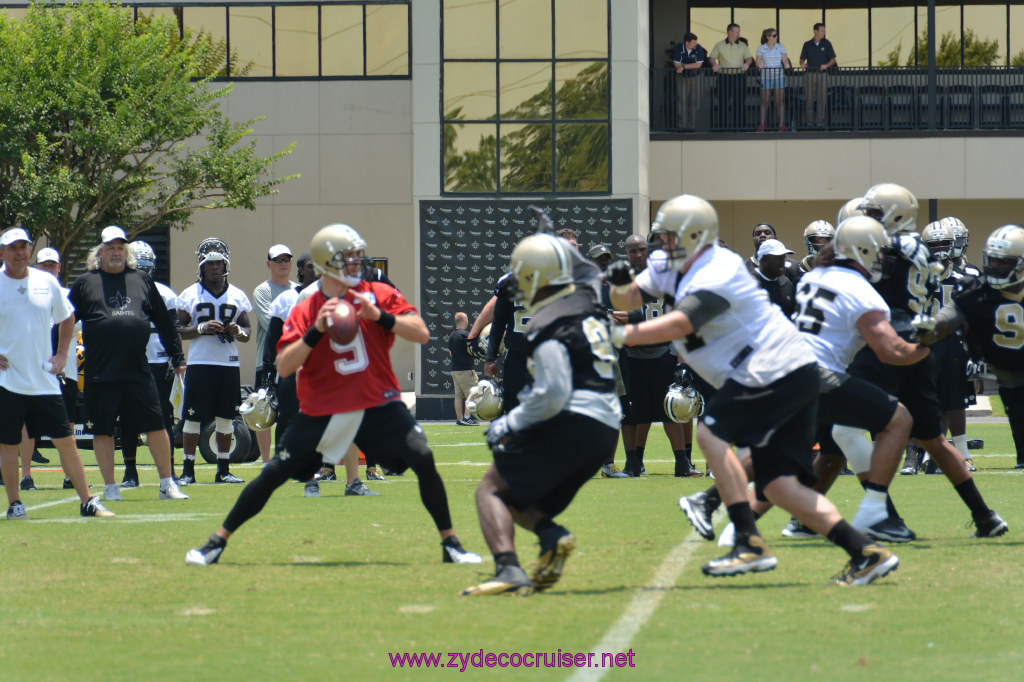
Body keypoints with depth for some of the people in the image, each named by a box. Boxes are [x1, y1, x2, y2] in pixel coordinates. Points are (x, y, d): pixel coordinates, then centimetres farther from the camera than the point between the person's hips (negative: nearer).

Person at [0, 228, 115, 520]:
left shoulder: (47, 282, 6)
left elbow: (67, 318, 21)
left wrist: (61, 354, 10)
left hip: (45, 380, 3)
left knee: (65, 440, 3)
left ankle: (88, 502, 7)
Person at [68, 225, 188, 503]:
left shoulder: (142, 281, 13)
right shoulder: (85, 283, 6)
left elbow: (164, 322, 17)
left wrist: (177, 357, 16)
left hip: (138, 372, 2)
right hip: (100, 373, -1)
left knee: (155, 426, 0)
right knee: (103, 430, 3)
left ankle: (168, 484, 7)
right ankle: (110, 487, 12)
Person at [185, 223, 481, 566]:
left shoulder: (380, 295, -1)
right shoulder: (305, 311, -3)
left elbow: (421, 334, -8)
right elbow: (284, 367, -12)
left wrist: (380, 316, -21)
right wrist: (316, 331, -23)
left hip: (378, 405, 0)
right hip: (322, 411, 0)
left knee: (423, 459, -17)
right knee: (275, 473, -3)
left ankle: (450, 543, -2)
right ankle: (218, 541, 11)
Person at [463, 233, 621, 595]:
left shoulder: (547, 327, -12)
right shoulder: (588, 306, 15)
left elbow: (553, 395, -17)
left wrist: (510, 423, -6)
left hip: (570, 425, -8)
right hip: (605, 432, 8)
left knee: (492, 489, -3)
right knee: (518, 496, 20)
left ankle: (508, 571, -24)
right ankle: (552, 535, -10)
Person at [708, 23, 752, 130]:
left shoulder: (742, 45, 14)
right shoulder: (719, 45, 8)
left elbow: (749, 58, 11)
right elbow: (711, 57, 6)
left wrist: (747, 63, -12)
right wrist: (714, 64, -15)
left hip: (739, 76, 2)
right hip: (724, 76, -2)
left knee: (740, 102, -1)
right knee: (723, 102, -3)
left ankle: (740, 124, 4)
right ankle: (722, 125, 1)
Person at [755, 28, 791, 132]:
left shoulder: (780, 47, 9)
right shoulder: (761, 49, 5)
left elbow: (784, 59, 3)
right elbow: (758, 62, 2)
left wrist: (786, 64, -19)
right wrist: (759, 65, -21)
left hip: (779, 76, 1)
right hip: (766, 76, -1)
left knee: (780, 100, -2)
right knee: (764, 101, -2)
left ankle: (782, 124, -1)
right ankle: (762, 125, 4)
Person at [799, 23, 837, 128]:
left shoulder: (826, 44, 6)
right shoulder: (807, 45, 8)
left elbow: (833, 60, 7)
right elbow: (802, 59, 11)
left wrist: (826, 65, -13)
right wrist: (802, 64, -12)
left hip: (822, 73, 0)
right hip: (810, 74, 0)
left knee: (822, 99, -4)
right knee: (809, 99, -1)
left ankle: (820, 121, 0)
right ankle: (809, 122, 6)